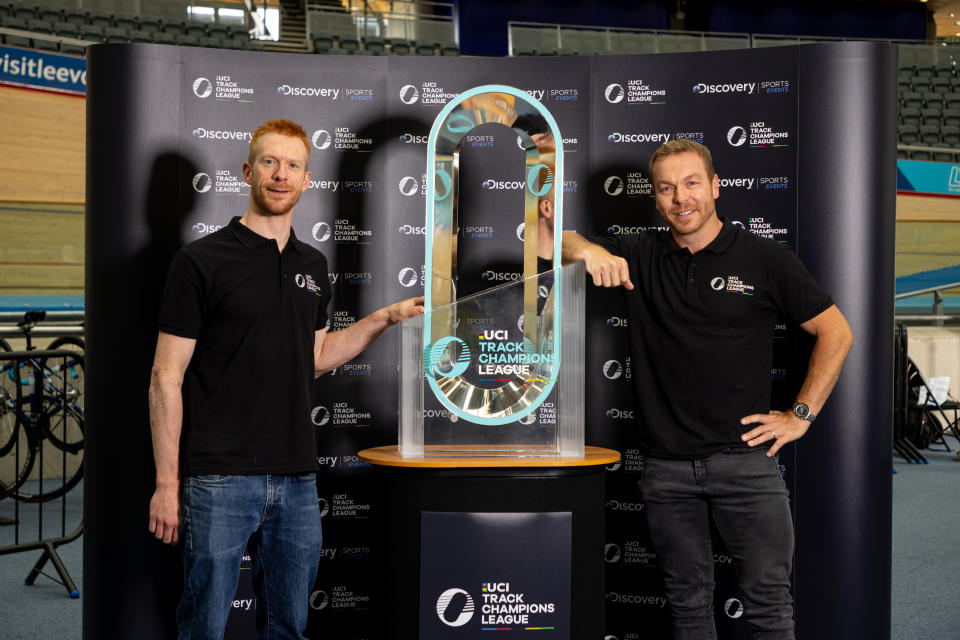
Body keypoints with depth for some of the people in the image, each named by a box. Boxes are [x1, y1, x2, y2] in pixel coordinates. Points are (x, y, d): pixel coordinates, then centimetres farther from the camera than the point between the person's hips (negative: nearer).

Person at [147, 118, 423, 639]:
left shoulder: (313, 265, 12)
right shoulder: (201, 261, -7)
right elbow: (166, 379, -8)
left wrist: (383, 318, 13)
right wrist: (167, 482, -11)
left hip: (297, 478, 6)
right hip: (221, 479, -5)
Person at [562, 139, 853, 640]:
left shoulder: (765, 259, 0)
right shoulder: (638, 256, 7)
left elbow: (836, 333, 4)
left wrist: (801, 415, -1)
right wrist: (586, 249, -20)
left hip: (745, 460, -2)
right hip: (665, 465, 3)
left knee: (768, 600, 0)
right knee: (687, 599, 13)